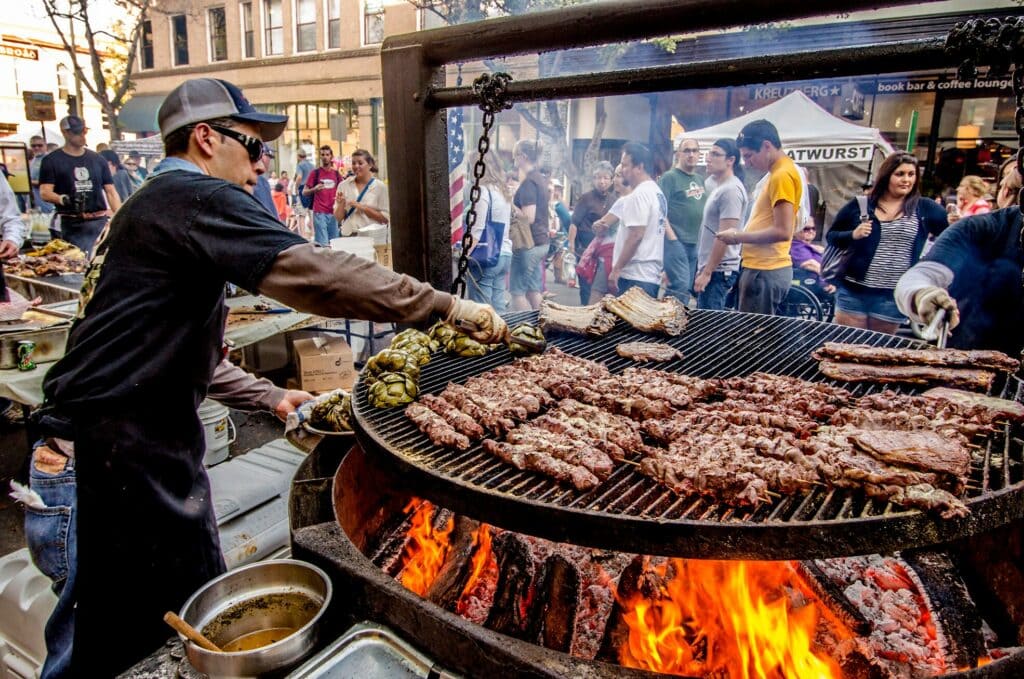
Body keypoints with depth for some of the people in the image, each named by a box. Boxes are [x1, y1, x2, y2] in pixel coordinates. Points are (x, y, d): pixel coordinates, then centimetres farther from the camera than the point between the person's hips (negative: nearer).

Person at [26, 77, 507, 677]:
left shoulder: (156, 204, 19)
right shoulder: (198, 198, -14)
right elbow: (317, 274, -29)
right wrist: (448, 305, -24)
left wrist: (269, 396, 18)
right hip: (124, 444, -10)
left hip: (146, 436, 10)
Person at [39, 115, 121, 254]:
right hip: (74, 226, -3)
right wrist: (63, 199, -25)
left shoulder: (97, 159, 15)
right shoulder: (52, 161, 4)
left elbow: (111, 191, 13)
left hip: (101, 222, 3)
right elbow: (45, 192, -3)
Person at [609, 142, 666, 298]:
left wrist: (616, 269, -16)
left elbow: (636, 235, -19)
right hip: (652, 275, 10)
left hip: (635, 277, -10)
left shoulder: (639, 194, -13)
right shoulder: (658, 193, 17)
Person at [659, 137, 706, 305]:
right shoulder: (669, 177, -5)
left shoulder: (700, 179, 17)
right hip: (676, 240, -7)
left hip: (696, 242, 7)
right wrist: (671, 237, -18)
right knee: (680, 287, -13)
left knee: (688, 287, 9)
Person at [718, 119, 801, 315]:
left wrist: (738, 237, -13)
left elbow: (783, 231, -21)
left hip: (765, 271, -10)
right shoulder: (779, 172, 17)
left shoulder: (782, 175, -14)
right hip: (764, 268, 10)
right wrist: (743, 236, 13)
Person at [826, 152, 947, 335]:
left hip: (893, 296, 1)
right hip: (853, 291, 0)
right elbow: (831, 236, 7)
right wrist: (853, 235, -11)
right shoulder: (859, 205, 2)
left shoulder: (925, 209, 4)